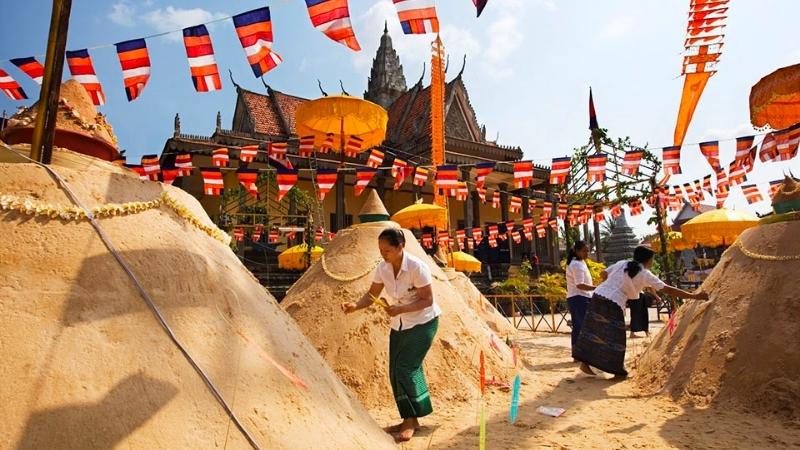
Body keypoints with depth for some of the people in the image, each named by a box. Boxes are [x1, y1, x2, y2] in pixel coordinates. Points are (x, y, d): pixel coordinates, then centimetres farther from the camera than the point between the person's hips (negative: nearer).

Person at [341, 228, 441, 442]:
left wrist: (400, 309, -32)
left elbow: (427, 299, -21)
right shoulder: (382, 268, -7)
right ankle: (409, 420, 20)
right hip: (399, 325, 7)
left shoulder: (417, 267, -24)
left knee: (406, 367, -13)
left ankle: (411, 421, 3)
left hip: (423, 322, -6)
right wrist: (356, 306, -19)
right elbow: (372, 294, 0)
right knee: (395, 372, 6)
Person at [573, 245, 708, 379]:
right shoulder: (645, 274, 0)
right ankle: (618, 371, 17)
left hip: (598, 295, 6)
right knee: (615, 337, 7)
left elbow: (603, 274, 20)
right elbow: (668, 289, -1)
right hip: (613, 304, -6)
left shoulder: (621, 263, 14)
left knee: (594, 331, 12)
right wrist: (694, 296, 5)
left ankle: (584, 362, 16)